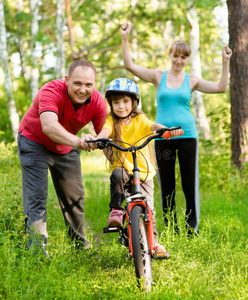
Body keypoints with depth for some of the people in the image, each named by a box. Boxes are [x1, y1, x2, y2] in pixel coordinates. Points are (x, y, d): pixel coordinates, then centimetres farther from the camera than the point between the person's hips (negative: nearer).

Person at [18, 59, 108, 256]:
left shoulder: (98, 103, -23)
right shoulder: (51, 91, -37)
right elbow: (49, 125, -54)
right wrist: (77, 141, -71)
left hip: (66, 147, 4)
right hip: (35, 142, -4)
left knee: (75, 197, 9)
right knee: (36, 197, -12)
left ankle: (82, 246, 27)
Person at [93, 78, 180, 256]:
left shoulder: (139, 120, -2)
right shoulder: (111, 120, -1)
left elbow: (152, 126, -22)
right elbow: (105, 131, -22)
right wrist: (97, 139, -47)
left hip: (143, 171, 0)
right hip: (122, 167, 0)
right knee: (117, 175, -36)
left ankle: (153, 240, 16)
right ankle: (116, 211, -22)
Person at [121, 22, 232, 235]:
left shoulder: (191, 81, 6)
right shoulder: (158, 77, 6)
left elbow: (221, 88, -2)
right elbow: (130, 66, -1)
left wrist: (225, 62, -8)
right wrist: (125, 39, -7)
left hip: (187, 135, 0)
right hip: (163, 137, 1)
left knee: (190, 184, -1)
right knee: (166, 186, 7)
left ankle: (193, 230, 7)